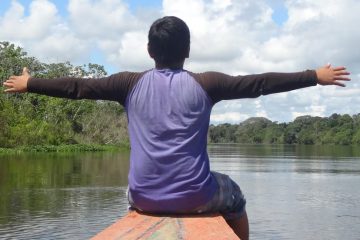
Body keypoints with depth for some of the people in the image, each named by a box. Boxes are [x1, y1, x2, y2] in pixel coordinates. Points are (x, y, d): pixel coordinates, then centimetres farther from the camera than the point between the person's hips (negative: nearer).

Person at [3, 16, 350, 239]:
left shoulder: (130, 84, 2)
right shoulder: (205, 84, -2)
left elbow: (77, 87, 8)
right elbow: (260, 83, 0)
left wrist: (29, 84, 21)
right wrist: (315, 76, 8)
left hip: (145, 198, 2)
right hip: (195, 197, -2)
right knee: (233, 196, 29)